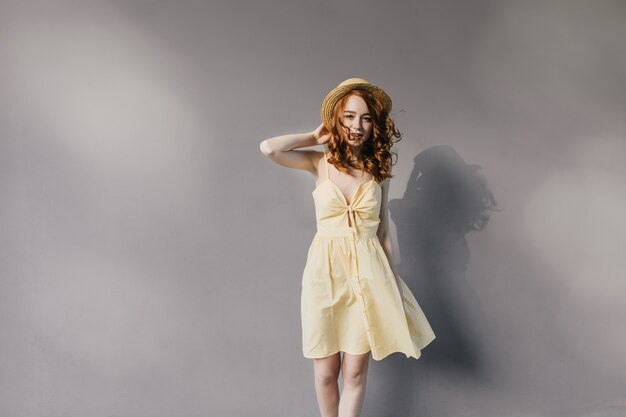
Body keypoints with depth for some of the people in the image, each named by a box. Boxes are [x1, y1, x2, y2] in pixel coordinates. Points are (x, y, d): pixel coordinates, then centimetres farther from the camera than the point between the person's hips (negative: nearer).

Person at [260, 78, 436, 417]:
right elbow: (269, 148, -16)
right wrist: (315, 137, -3)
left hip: (367, 274, 1)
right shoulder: (320, 163, 0)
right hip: (325, 272, -1)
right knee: (325, 372, 8)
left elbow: (383, 231, 8)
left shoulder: (378, 170, 4)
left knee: (355, 373, 4)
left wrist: (393, 283, 7)